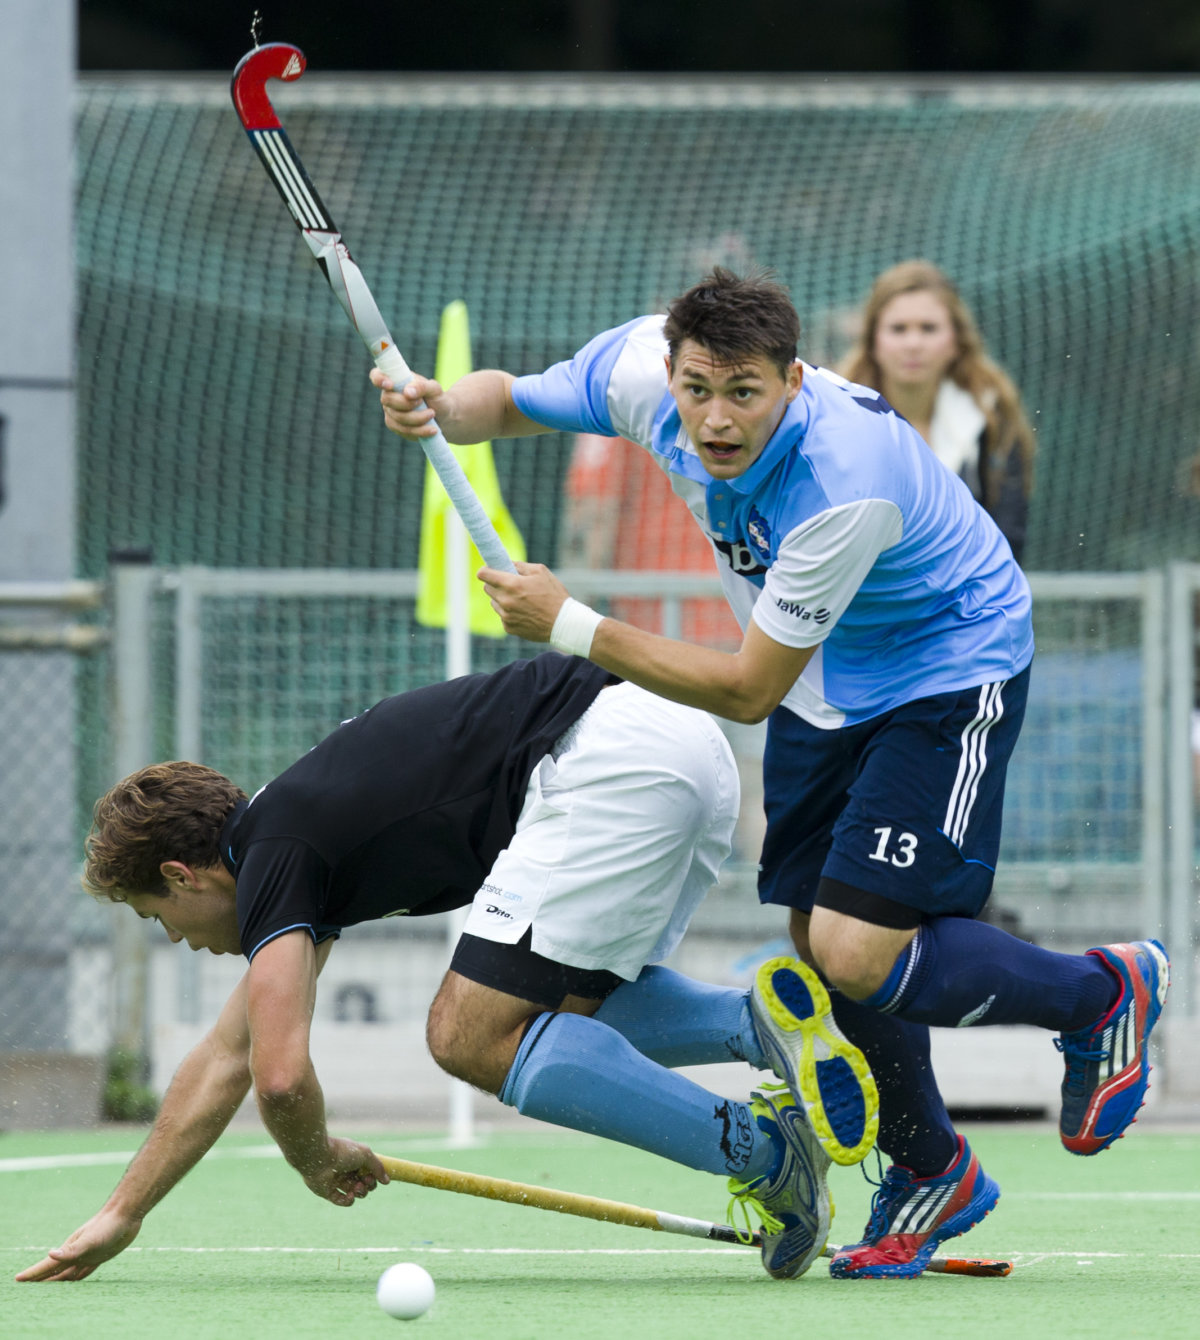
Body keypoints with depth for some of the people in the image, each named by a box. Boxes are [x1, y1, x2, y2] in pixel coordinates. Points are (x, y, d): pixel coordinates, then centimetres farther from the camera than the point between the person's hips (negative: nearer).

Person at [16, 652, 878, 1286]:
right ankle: (757, 1019, -2)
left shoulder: (273, 860, -1)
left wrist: (317, 1162, 12)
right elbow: (227, 1061, 35)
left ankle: (758, 1149, -16)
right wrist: (122, 1216, 39)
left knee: (474, 1036, -8)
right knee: (559, 1015, 24)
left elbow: (282, 1077, -12)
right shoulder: (304, 829, 27)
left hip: (608, 757, -10)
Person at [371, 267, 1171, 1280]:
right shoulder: (640, 370, -21)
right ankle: (932, 1173, 31)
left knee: (860, 955, -18)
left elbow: (748, 690, -30)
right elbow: (508, 398, 0)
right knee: (819, 942, 8)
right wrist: (440, 408, -24)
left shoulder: (847, 489, -38)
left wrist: (571, 626, -30)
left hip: (948, 675, -7)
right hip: (824, 681, 7)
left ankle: (1105, 991, 8)